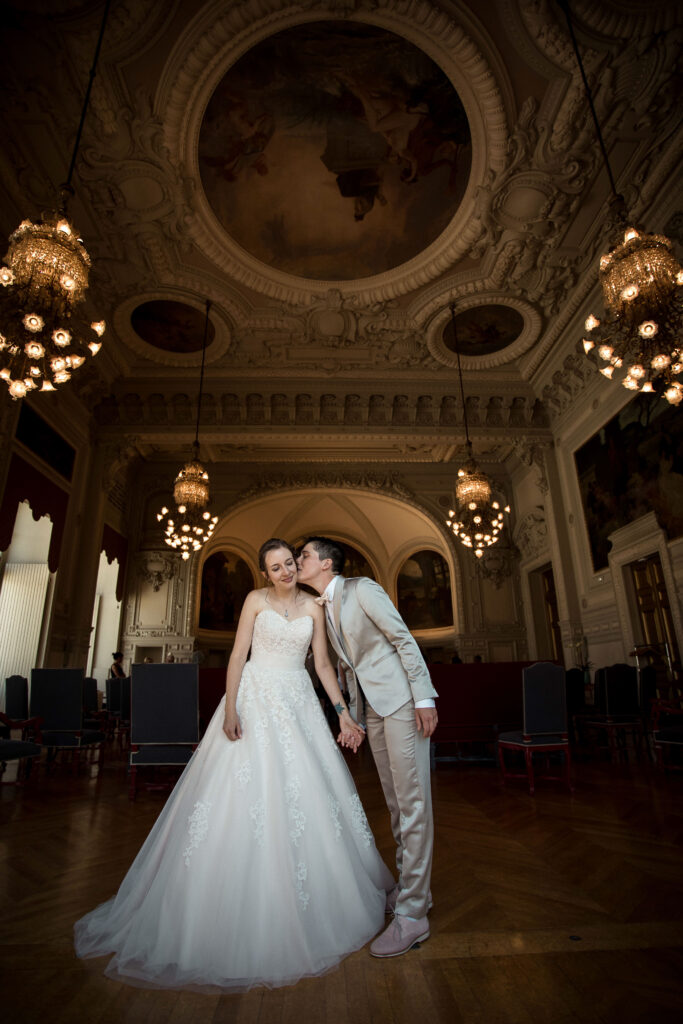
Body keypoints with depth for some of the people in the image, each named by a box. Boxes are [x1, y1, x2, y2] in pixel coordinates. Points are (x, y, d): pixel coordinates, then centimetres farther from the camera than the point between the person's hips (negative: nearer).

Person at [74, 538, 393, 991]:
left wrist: (344, 712, -3)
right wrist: (230, 708, -13)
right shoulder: (256, 600, -1)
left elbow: (324, 663, 3)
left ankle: (313, 899, 28)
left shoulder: (313, 606, 4)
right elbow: (238, 655, -3)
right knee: (245, 792, 0)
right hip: (256, 698, -2)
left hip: (299, 701, 3)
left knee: (307, 793, 6)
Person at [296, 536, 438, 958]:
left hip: (401, 699, -8)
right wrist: (350, 715, 17)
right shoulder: (324, 608, 11)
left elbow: (405, 639, -15)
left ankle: (412, 914, 7)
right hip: (372, 707, 8)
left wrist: (424, 698, -19)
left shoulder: (362, 589, -12)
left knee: (412, 800, -2)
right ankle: (408, 885, 31)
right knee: (395, 801, 16)